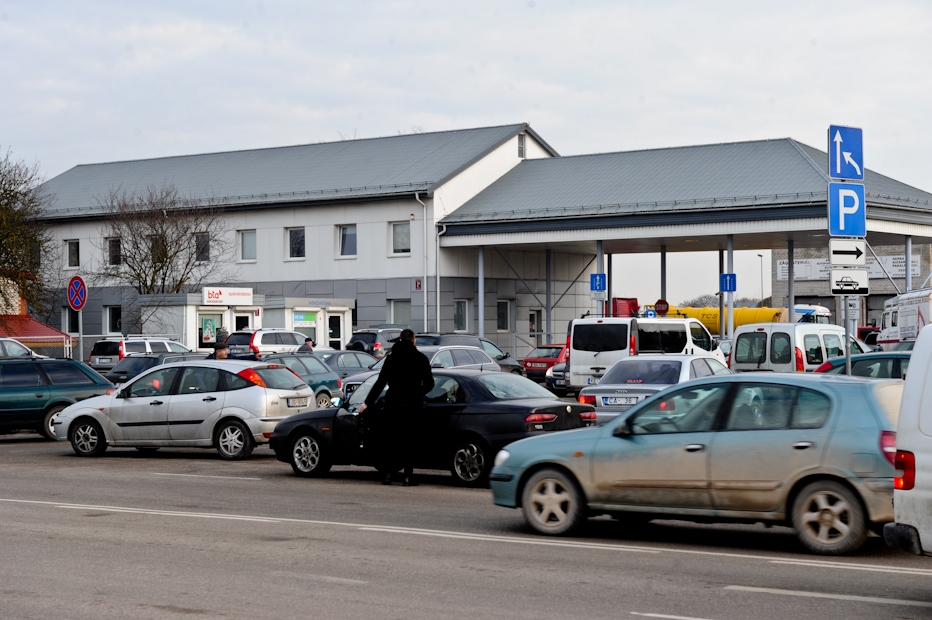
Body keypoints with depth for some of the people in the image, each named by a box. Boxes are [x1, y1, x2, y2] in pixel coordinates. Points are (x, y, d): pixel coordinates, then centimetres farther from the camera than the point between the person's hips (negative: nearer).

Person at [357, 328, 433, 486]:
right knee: (409, 440, 3)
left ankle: (388, 474, 6)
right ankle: (408, 476, -1)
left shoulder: (391, 358, 6)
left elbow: (380, 383, 4)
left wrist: (368, 402, 8)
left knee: (391, 439, 10)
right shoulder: (421, 358, 2)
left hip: (393, 403, 1)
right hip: (413, 405, -1)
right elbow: (429, 383, 1)